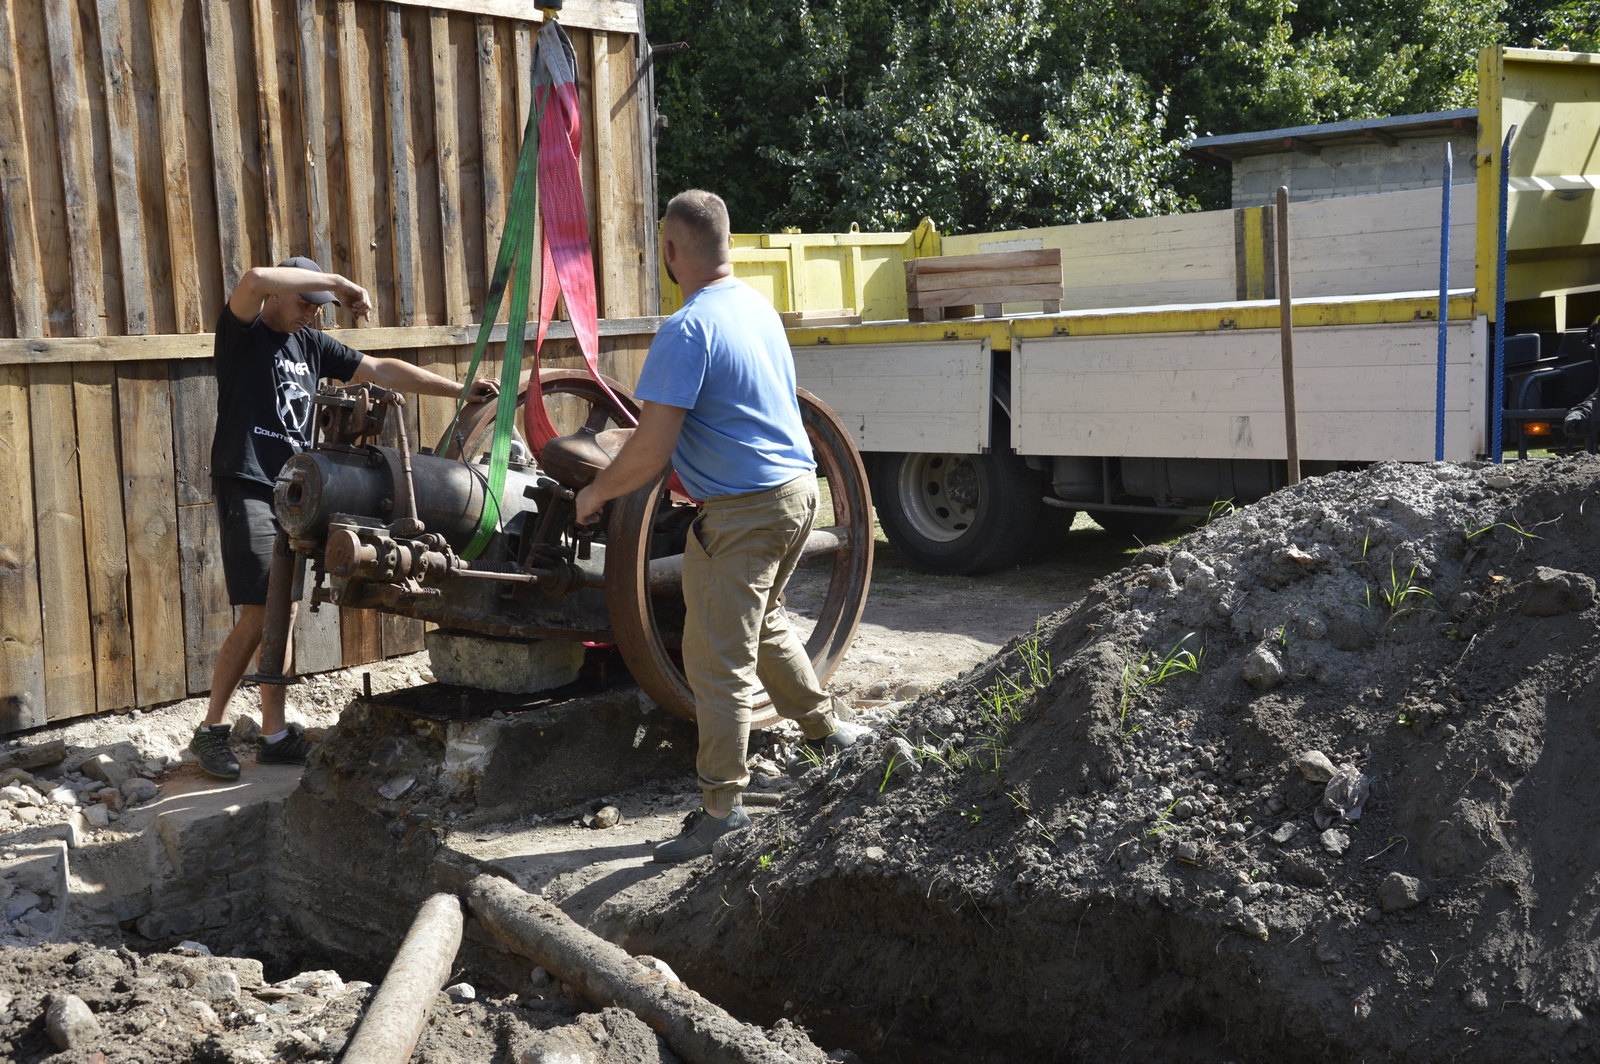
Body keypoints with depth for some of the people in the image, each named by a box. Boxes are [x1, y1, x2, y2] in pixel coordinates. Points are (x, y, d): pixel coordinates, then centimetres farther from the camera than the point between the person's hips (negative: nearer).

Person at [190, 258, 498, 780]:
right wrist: (336, 281, -19)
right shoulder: (243, 333, -3)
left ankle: (275, 736, 15)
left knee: (284, 615, 8)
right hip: (246, 487, -7)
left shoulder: (311, 344, 16)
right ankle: (211, 730, 1)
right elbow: (255, 279, -24)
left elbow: (381, 370, 14)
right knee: (257, 618, -11)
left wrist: (459, 390, 9)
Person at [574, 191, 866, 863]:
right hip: (797, 487, 9)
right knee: (763, 622, 28)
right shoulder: (757, 305, 9)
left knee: (717, 660, -1)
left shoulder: (689, 329, -19)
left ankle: (723, 808, 6)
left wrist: (595, 493, -5)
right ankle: (826, 728, 40)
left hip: (744, 512, -9)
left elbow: (649, 454, -22)